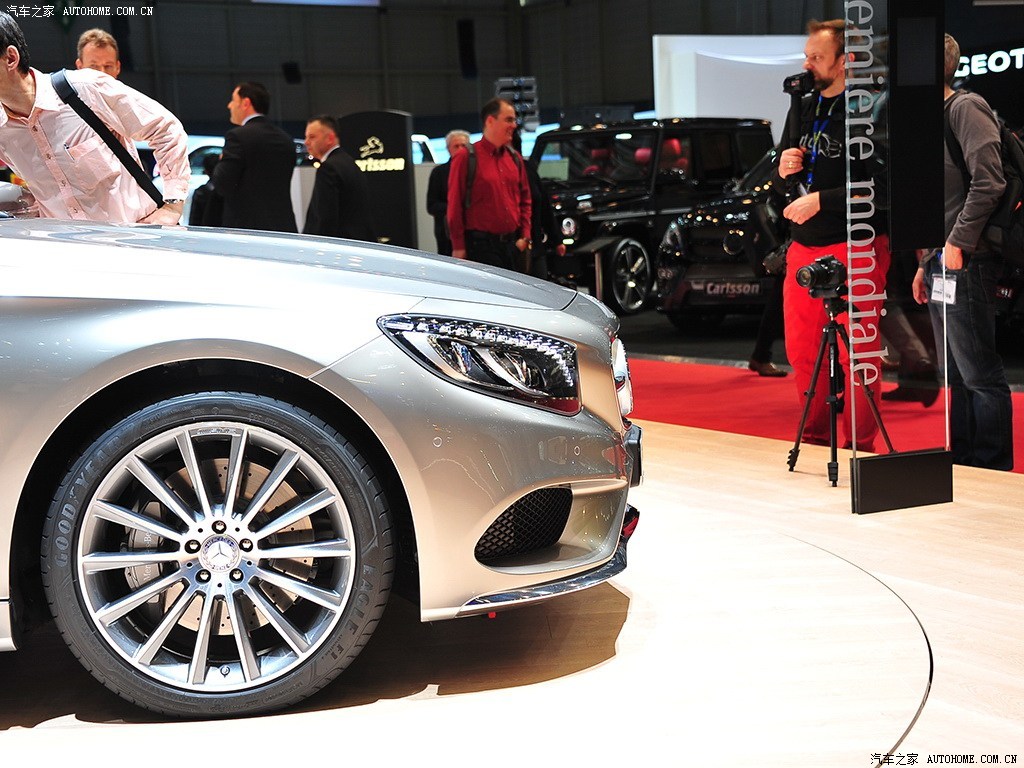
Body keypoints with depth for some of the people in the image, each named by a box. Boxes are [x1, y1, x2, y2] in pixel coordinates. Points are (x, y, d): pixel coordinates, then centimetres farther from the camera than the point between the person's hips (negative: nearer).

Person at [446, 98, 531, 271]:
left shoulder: (515, 158, 13)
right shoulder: (466, 158, -5)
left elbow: (524, 199, 19)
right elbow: (455, 204, -6)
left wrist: (525, 236, 8)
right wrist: (458, 247, -9)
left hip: (512, 244, 6)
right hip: (481, 244, -6)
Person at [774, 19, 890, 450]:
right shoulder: (802, 110, 15)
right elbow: (779, 184, 21)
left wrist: (822, 200, -19)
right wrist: (783, 172, -1)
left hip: (855, 250, -7)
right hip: (803, 250, 7)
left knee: (855, 355, -3)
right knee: (801, 352, 11)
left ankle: (859, 448, 8)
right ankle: (815, 439, 25)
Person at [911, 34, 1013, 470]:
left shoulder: (967, 109, -8)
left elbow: (988, 183, -19)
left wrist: (959, 242, -19)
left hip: (966, 264, -10)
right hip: (942, 266, 10)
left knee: (980, 374, -5)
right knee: (957, 376, 13)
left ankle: (993, 470, 1)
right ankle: (962, 463, 20)